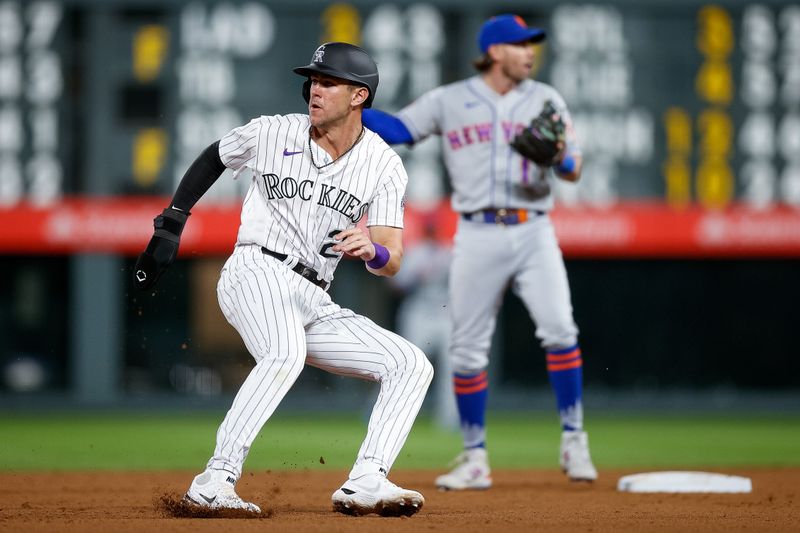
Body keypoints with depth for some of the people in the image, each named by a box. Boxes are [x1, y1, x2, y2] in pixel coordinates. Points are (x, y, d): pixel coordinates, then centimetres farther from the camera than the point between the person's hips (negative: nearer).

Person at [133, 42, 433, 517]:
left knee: (413, 365, -7)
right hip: (257, 273, -5)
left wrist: (372, 250, -31)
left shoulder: (384, 165, 2)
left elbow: (392, 261, -6)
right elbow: (213, 158, 20)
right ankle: (215, 482, -43)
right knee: (286, 353, -37)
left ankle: (366, 483, -21)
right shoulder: (272, 134, 0)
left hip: (315, 305, 5)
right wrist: (170, 228, 14)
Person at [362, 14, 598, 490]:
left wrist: (555, 155, -16)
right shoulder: (450, 101, 6)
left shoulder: (545, 99, 9)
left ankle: (574, 443, -5)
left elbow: (573, 171, 7)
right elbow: (397, 129, 5)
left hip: (533, 232, 0)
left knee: (560, 330, -16)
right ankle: (475, 461, 11)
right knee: (468, 350, 1)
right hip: (478, 235, 0)